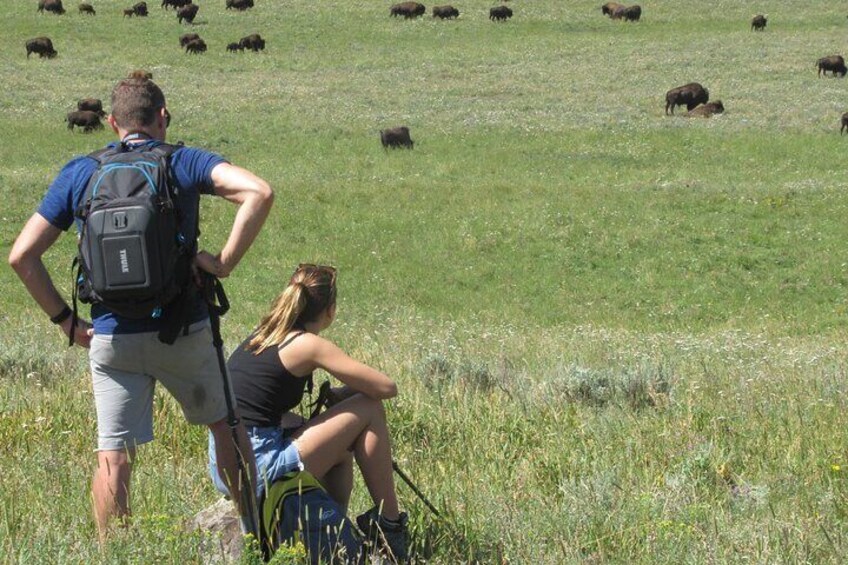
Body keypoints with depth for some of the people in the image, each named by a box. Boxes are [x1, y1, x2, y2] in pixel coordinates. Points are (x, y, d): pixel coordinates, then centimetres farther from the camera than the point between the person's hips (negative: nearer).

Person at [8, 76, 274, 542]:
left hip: (110, 338, 1)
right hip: (183, 330, -1)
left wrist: (64, 319, 7)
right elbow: (259, 192, -20)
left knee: (113, 459, 6)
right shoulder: (183, 163, -2)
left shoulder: (79, 174, 5)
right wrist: (225, 261, -13)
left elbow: (22, 255, 1)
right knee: (227, 426, 19)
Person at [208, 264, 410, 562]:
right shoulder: (308, 345, -7)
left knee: (341, 447, 28)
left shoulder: (260, 336, 15)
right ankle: (390, 524, 10)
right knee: (369, 410, 3)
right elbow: (386, 387, -7)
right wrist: (342, 393, 14)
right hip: (258, 471, -8)